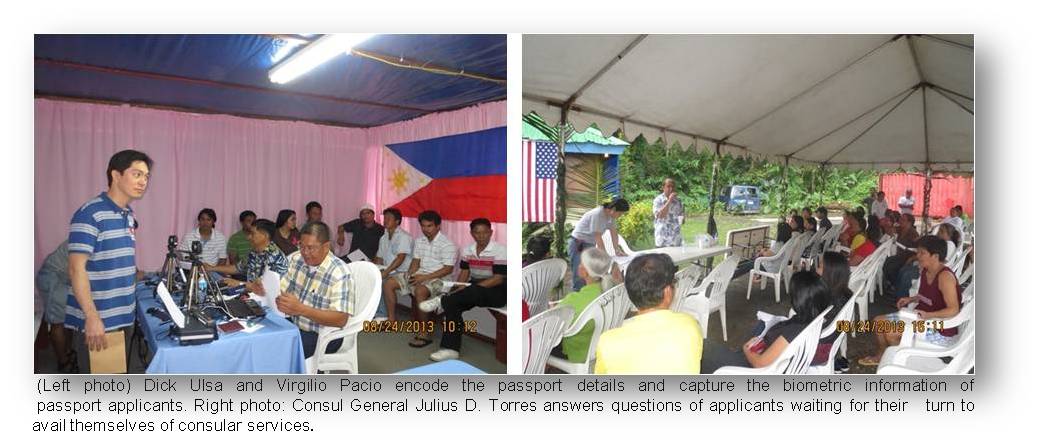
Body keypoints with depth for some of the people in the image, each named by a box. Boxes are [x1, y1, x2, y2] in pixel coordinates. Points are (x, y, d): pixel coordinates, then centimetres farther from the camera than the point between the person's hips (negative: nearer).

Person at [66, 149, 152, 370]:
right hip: (95, 320, -7)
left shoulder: (129, 215, 9)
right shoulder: (90, 214, -15)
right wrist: (92, 317, -23)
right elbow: (76, 268, -19)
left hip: (122, 317, 8)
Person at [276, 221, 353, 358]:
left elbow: (341, 319, -27)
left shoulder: (339, 273, -22)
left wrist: (301, 309, -34)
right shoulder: (296, 259, 0)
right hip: (293, 323, 7)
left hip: (323, 335, -7)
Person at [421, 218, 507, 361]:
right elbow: (464, 273, 8)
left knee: (474, 292, -38)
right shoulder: (467, 250, 6)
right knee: (452, 304, -21)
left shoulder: (499, 250, -13)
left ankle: (442, 300, -17)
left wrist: (468, 289, -23)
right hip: (472, 290, 6)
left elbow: (498, 279, -18)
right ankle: (450, 348, -19)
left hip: (496, 291, -6)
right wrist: (458, 290, -13)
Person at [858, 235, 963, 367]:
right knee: (879, 321, 6)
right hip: (922, 318, 9)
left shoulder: (945, 276, -25)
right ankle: (880, 356, 26)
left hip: (941, 330, -9)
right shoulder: (925, 271, 3)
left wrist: (928, 315, -38)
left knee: (891, 332, -23)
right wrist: (911, 299, 5)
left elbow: (953, 310, -28)